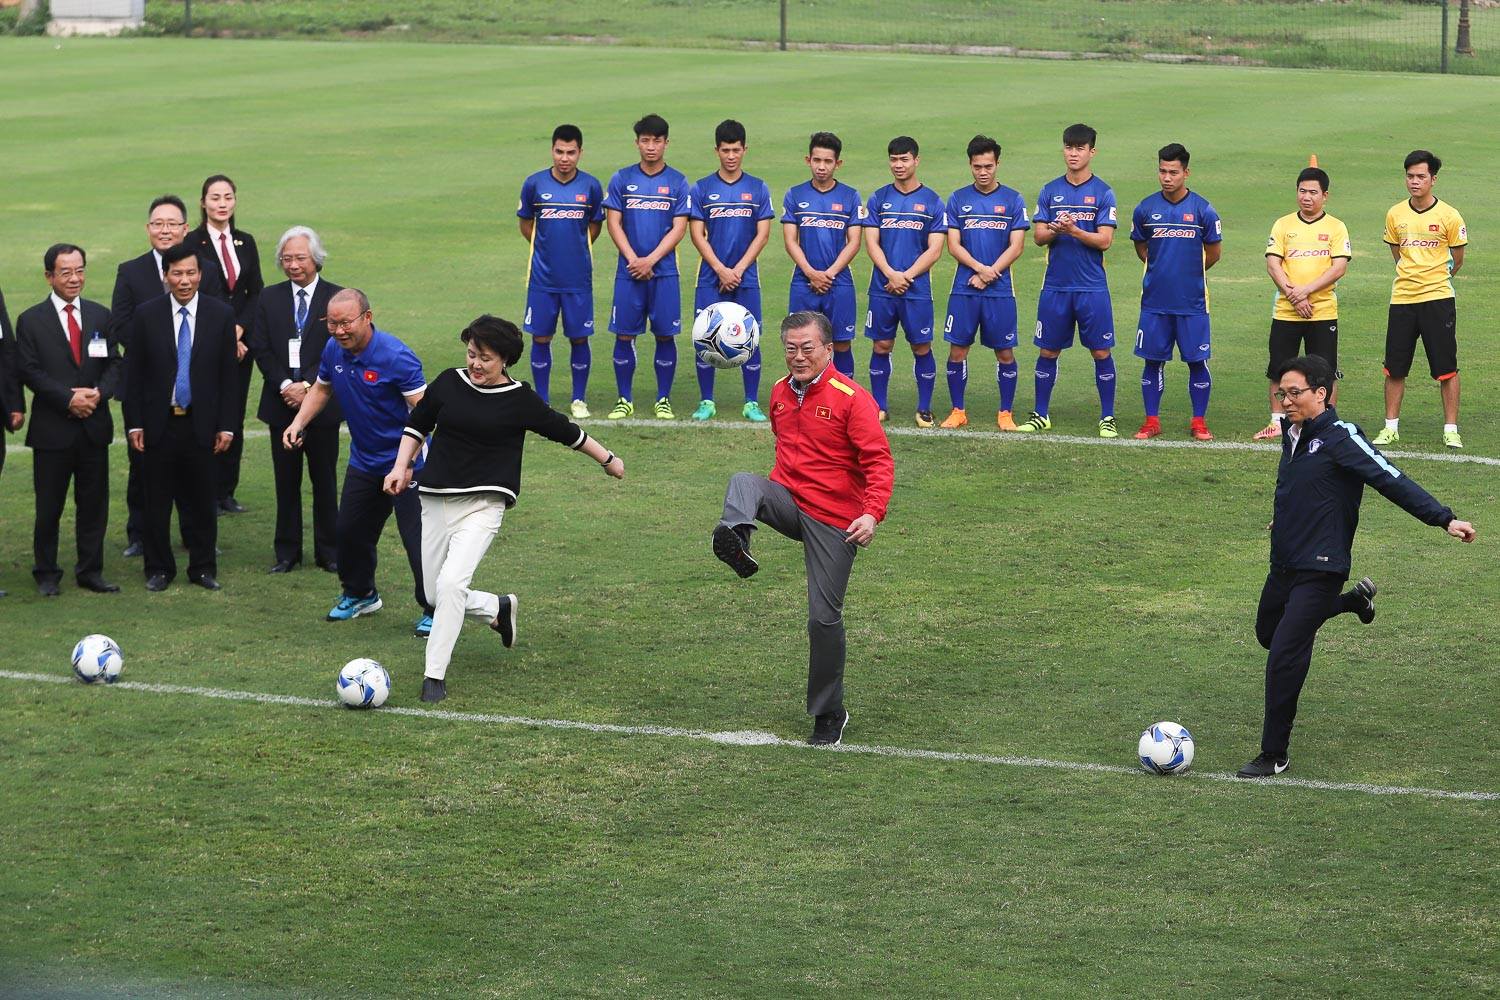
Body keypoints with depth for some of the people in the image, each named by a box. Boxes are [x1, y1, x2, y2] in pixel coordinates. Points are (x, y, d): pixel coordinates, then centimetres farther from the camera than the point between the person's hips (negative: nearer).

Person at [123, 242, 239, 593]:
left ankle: (203, 567, 18)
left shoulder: (221, 315, 0)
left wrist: (226, 425, -1)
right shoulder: (147, 315, -1)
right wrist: (134, 423, -3)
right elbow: (133, 374, 1)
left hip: (201, 424, 0)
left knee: (201, 499, 6)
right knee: (157, 500, 7)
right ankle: (159, 569, 17)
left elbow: (228, 375, 3)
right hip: (159, 423, 0)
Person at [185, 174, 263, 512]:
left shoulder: (245, 243, 10)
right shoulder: (192, 243, -5)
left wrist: (240, 328, -8)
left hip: (240, 341, 4)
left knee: (235, 417, 5)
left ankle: (227, 491, 12)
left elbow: (256, 292, 8)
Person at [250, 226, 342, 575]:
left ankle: (328, 552, 13)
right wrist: (285, 385, -12)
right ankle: (287, 552, 13)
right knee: (286, 481, 6)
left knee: (325, 480, 5)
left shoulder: (336, 298, -1)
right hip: (281, 403, 2)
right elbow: (260, 349, 2)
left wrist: (308, 385, -15)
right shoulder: (269, 298, 7)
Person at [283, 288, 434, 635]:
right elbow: (322, 388, 19)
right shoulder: (333, 350, -2)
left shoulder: (395, 356, -24)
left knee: (417, 538, -9)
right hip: (363, 461, 7)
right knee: (348, 531, 16)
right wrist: (299, 421, 3)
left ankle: (433, 610, 5)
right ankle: (360, 594, 39)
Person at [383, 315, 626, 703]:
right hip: (436, 501, 5)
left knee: (451, 583, -23)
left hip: (483, 505, -4)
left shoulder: (520, 400, -3)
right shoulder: (449, 383, 4)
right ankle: (499, 608, 36)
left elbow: (566, 432, 10)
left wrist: (607, 459, 20)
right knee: (435, 595, 7)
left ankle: (435, 674, -15)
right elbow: (417, 424, 19)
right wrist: (401, 467, 8)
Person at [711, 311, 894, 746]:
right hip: (788, 501, 5)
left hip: (833, 520, -5)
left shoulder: (852, 398, -11)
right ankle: (735, 537, -59)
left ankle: (829, 714, 12)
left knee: (824, 617, -4)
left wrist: (873, 513, -29)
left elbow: (879, 460, -17)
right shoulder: (780, 392, 9)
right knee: (743, 483, -27)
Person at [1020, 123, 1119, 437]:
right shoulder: (1050, 191, 8)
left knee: (1101, 352, -1)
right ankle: (1041, 414, 18)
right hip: (1055, 285, 3)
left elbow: (1104, 240, -8)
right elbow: (1038, 236, 4)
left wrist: (1074, 231, -22)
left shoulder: (1103, 193, -1)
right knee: (1048, 351, 7)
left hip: (1092, 287, -3)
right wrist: (1055, 230, -17)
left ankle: (1107, 418, 7)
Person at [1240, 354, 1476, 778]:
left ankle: (1274, 755, -2)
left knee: (1284, 656, -15)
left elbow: (1393, 481, -21)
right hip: (1283, 566, 9)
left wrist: (1445, 519, -28)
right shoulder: (1292, 435, 7)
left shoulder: (1340, 437, -17)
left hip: (1319, 572, -9)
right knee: (1268, 634, 29)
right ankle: (1356, 599, 43)